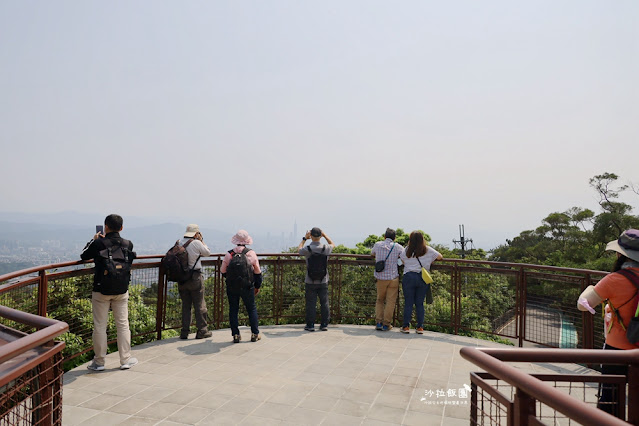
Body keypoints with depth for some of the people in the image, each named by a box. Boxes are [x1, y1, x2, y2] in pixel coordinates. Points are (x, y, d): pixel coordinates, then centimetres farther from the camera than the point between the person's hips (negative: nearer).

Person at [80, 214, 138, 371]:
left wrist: (93, 240, 19)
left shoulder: (98, 243, -10)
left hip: (101, 291, -2)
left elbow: (83, 256, 5)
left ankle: (99, 362, 16)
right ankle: (125, 360, 17)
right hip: (121, 291, 3)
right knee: (123, 324, 10)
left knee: (100, 326, 7)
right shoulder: (128, 244, -2)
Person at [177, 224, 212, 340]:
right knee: (200, 305, 4)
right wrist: (202, 240, 9)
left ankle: (184, 332, 14)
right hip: (195, 277, -5)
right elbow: (207, 253, 1)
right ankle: (202, 331, 9)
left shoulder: (180, 243, 3)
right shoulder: (196, 243, -12)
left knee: (185, 305, 13)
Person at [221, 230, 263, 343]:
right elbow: (257, 272, 1)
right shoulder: (251, 254, -3)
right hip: (247, 287, -1)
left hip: (231, 287, 1)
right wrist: (257, 286, 13)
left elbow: (223, 271, 4)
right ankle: (255, 334, 13)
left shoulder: (229, 254, -2)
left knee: (233, 310, 10)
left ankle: (236, 335, 10)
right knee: (252, 309, 11)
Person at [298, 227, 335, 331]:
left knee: (311, 303, 5)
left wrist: (304, 238, 19)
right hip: (323, 282, 2)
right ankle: (324, 324, 15)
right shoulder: (326, 248, -8)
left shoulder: (307, 249, -13)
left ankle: (310, 325, 11)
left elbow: (299, 249, 13)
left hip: (310, 282, -1)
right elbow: (333, 245, 17)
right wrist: (325, 235, 20)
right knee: (324, 303, 10)